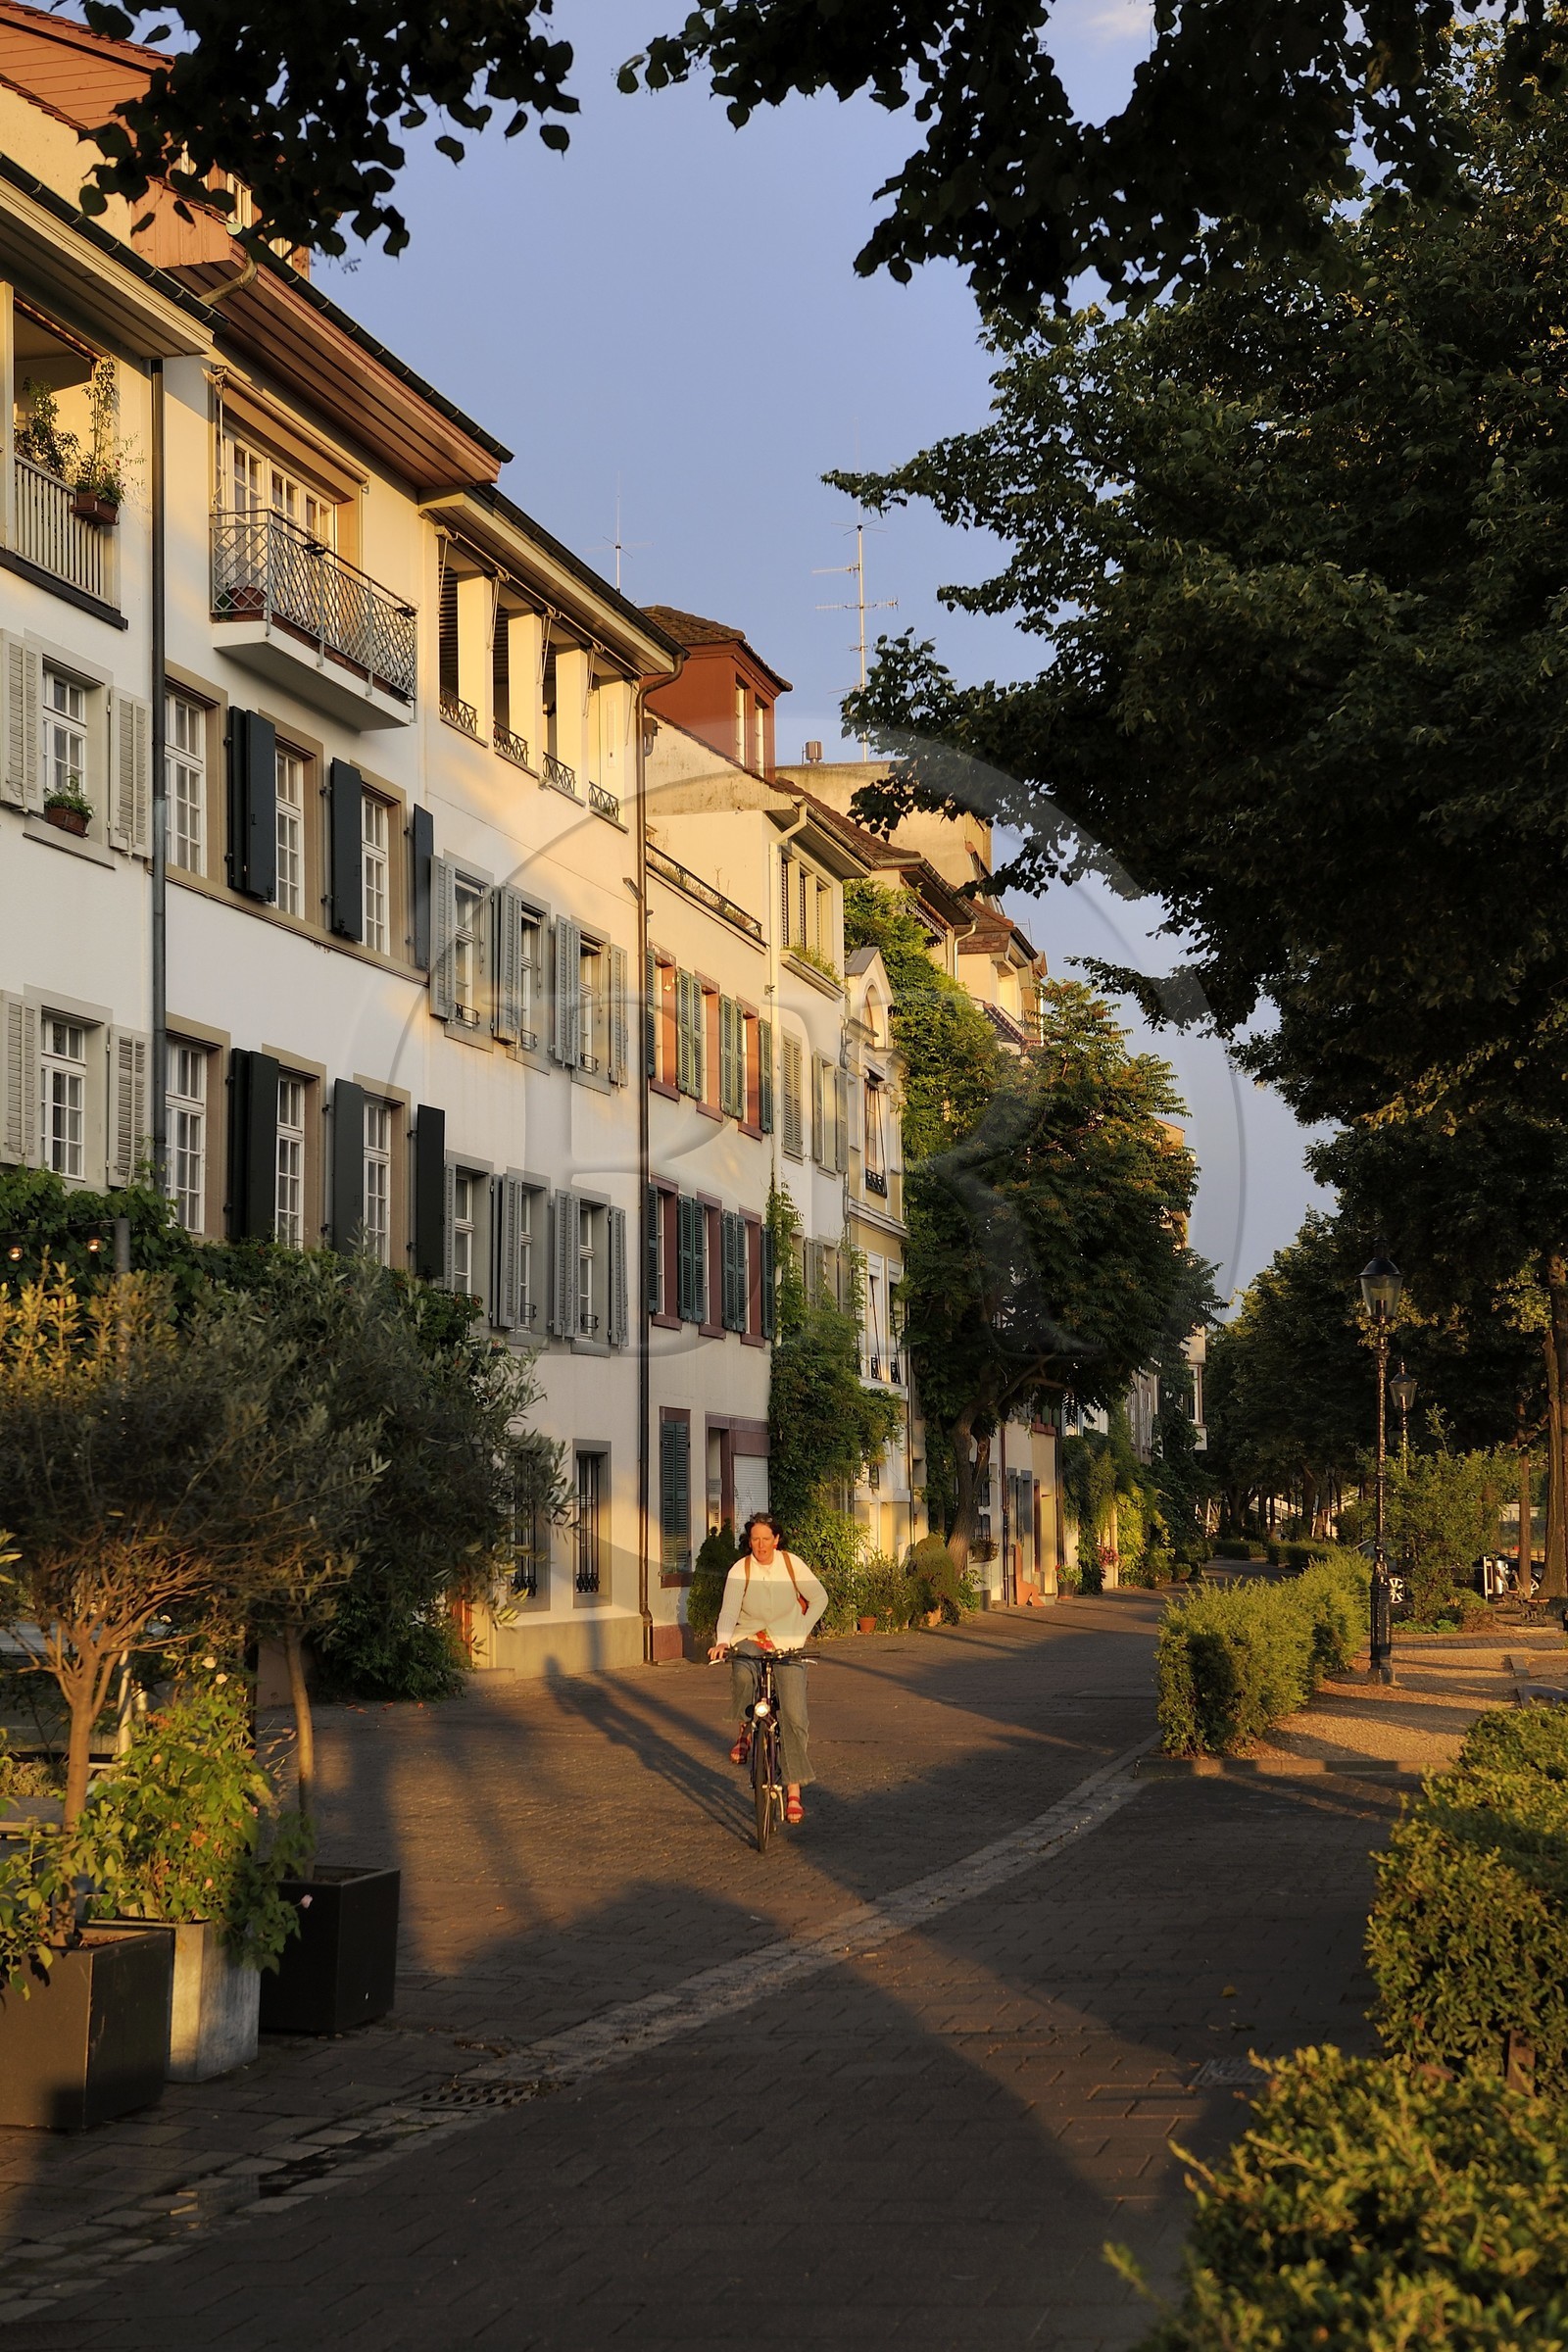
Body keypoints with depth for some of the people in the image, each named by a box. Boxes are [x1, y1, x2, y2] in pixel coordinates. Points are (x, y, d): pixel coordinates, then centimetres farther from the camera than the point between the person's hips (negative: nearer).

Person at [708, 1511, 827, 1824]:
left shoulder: (791, 1564, -3)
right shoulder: (740, 1571, -7)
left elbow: (819, 1598, 8)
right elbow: (729, 1610, -19)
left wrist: (801, 1631, -2)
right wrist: (722, 1642, -37)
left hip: (787, 1647, 1)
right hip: (750, 1640, -1)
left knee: (793, 1716, -14)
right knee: (742, 1676, -37)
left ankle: (793, 1791, -6)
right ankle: (746, 1728, -4)